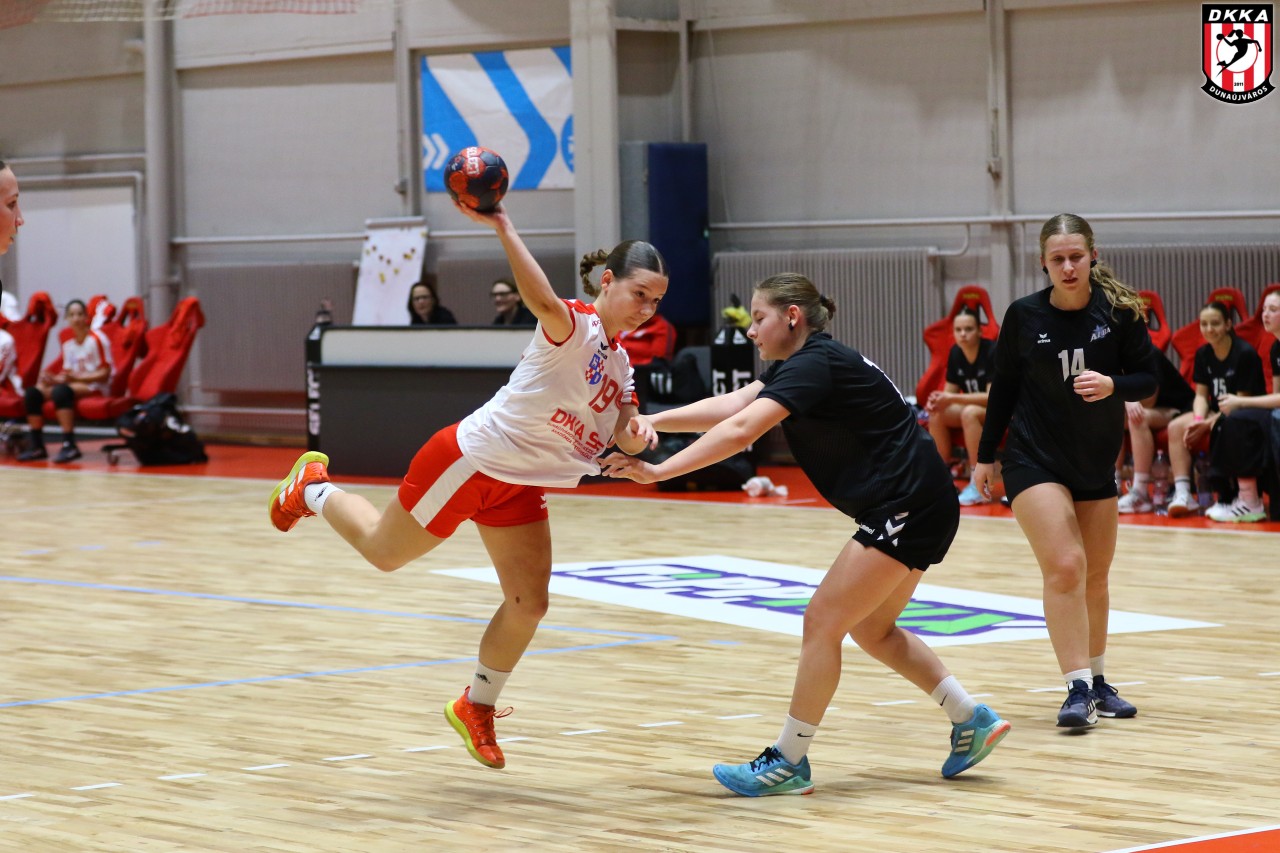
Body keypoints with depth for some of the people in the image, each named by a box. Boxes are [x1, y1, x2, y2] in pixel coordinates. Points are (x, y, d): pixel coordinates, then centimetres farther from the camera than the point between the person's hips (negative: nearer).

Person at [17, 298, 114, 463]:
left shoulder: (97, 340, -10)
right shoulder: (68, 344, 12)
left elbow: (105, 374, -12)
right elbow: (68, 374, 12)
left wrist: (76, 377, -19)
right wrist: (54, 379, -9)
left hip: (96, 386, -8)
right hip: (74, 384, 8)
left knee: (61, 391, -36)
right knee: (33, 392, -8)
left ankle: (69, 445, -37)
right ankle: (37, 446, -8)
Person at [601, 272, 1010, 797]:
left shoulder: (816, 364, -17)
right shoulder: (801, 364, 14)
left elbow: (739, 431, -27)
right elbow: (730, 405, 2)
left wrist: (657, 472, -26)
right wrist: (653, 422, -12)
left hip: (907, 508, -11)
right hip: (911, 511, 11)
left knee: (823, 620, -7)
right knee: (870, 628, 19)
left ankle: (789, 763, -1)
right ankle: (974, 720, 24)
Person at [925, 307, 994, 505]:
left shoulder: (992, 352, -21)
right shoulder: (955, 353, -1)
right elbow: (950, 391, 4)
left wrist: (953, 399, -32)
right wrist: (938, 400, -21)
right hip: (973, 406, 7)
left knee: (970, 412, -35)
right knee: (936, 415, -13)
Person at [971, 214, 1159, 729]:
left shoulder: (1119, 312, -7)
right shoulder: (1024, 316, -7)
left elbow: (1147, 379, -4)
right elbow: (1004, 386, 4)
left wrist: (1111, 385, -25)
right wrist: (985, 456, 7)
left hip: (1097, 465, 3)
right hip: (1035, 461, -3)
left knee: (1095, 577, 12)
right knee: (1064, 566, -17)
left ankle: (1096, 681, 29)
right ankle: (1078, 689, -16)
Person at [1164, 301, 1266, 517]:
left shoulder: (1245, 354, -15)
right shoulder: (1203, 354, 6)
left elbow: (1242, 401, -16)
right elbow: (1201, 394, 7)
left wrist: (1209, 424, -20)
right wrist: (1198, 419, -14)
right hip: (1216, 414, 7)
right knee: (1176, 427, -17)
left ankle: (1227, 496, -24)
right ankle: (1182, 493, -27)